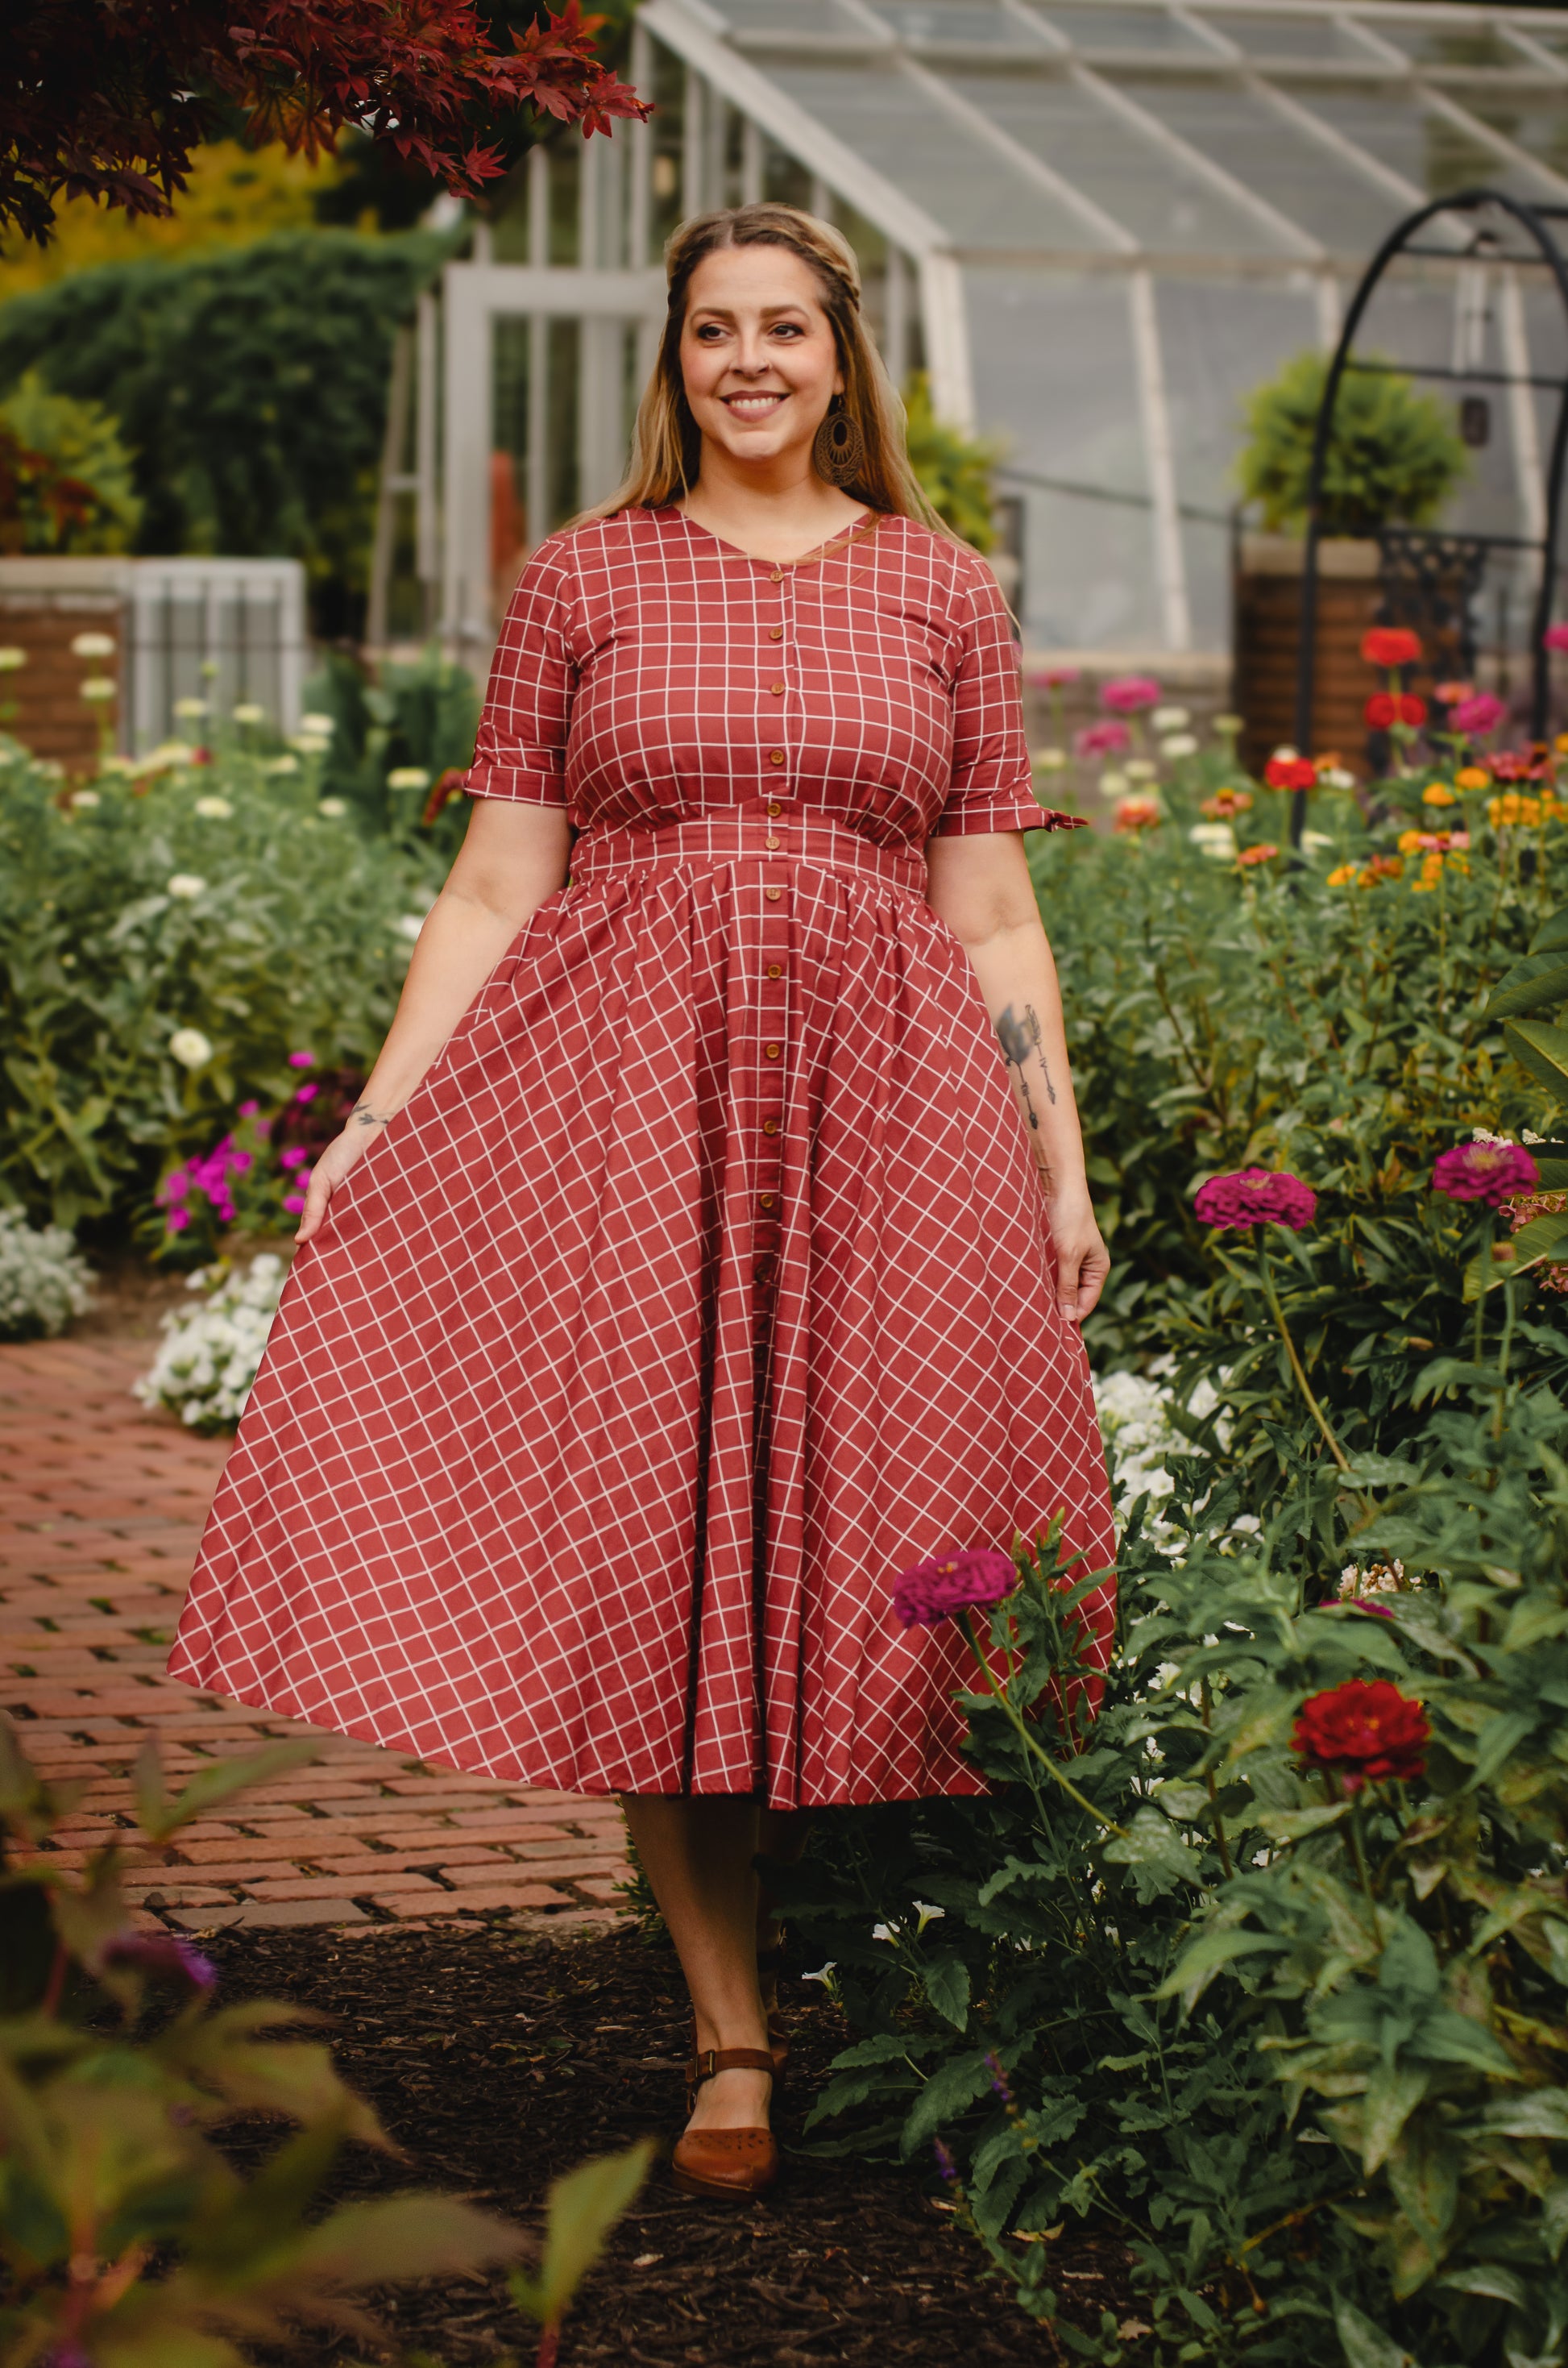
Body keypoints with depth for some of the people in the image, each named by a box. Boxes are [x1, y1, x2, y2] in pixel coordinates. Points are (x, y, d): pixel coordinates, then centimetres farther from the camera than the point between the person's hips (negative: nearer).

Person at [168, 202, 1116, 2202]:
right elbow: (495, 890, 7)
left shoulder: (943, 591, 10)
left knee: (862, 1549, 0)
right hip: (625, 1082, 0)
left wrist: (1064, 1174, 6)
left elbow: (994, 917, 10)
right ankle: (730, 2029, 4)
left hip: (880, 1094, 1)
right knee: (649, 1554, -4)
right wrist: (373, 1124, -1)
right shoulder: (582, 580, 8)